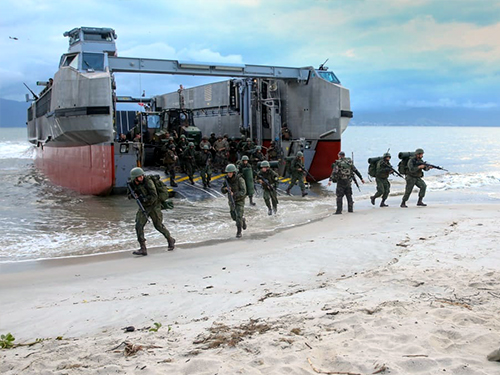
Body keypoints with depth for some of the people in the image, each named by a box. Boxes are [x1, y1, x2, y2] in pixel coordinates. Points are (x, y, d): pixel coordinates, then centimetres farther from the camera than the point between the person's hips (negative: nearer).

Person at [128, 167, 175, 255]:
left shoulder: (148, 182, -21)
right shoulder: (132, 183, -2)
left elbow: (154, 196, -24)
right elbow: (130, 194, 14)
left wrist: (143, 199, -32)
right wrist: (132, 195, -9)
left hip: (154, 206, -5)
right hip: (143, 207, 5)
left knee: (158, 226, 6)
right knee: (138, 226, -10)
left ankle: (170, 240, 32)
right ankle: (143, 249, -7)